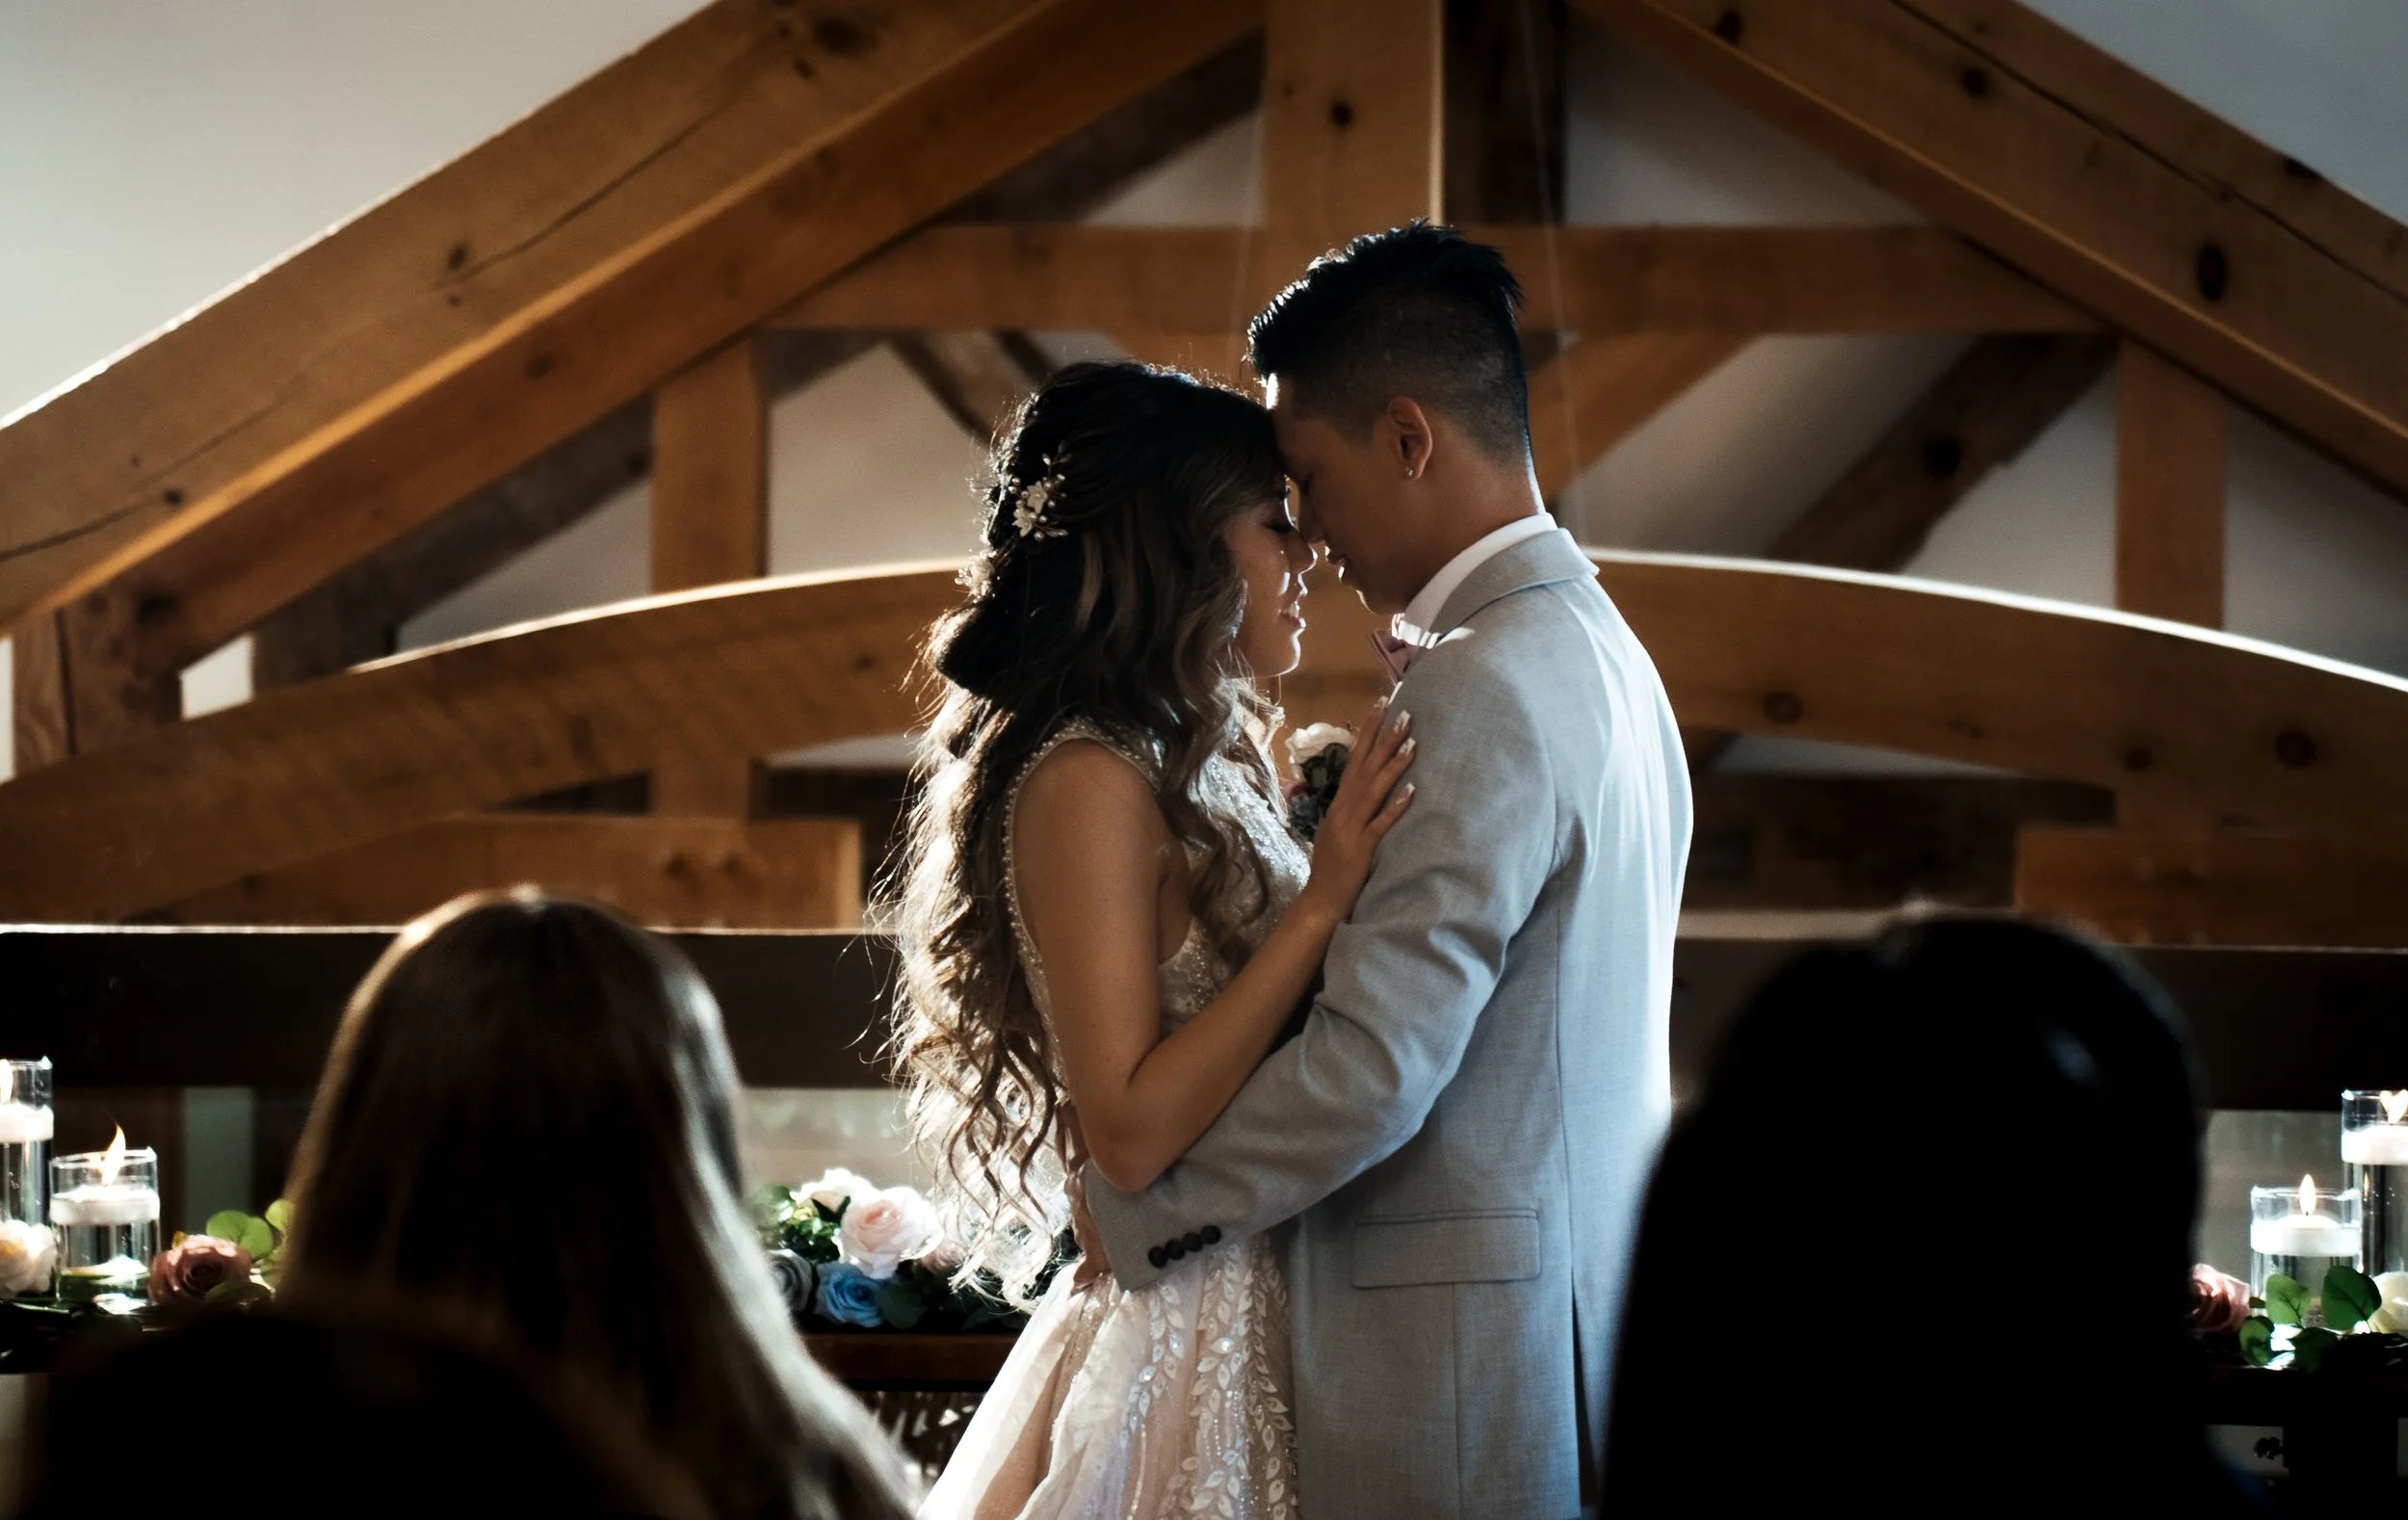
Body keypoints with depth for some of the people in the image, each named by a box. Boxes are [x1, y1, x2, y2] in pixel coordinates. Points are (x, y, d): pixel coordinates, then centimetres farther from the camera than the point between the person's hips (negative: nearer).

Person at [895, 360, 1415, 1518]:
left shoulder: (1208, 760, 11)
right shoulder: (1088, 784, -16)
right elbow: (1130, 1131, -21)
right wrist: (1323, 901, -22)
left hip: (1260, 1319, 9)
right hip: (1179, 1334, -9)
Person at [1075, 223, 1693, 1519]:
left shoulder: (1485, 688, -17)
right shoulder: (1596, 646, 15)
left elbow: (1376, 1062, -21)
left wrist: (1131, 1209, -10)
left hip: (1473, 1367, -10)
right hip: (1591, 1304, 10)